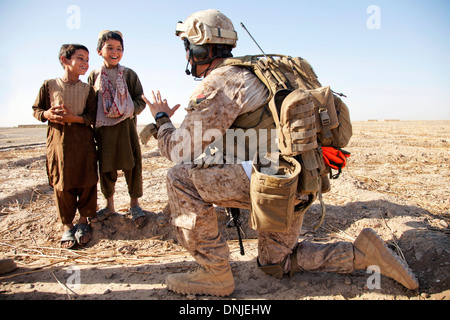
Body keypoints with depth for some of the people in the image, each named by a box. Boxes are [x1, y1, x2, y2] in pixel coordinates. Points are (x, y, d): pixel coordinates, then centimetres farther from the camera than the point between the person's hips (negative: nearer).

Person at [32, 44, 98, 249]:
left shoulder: (87, 89, 4)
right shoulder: (49, 85, 3)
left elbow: (93, 117, -2)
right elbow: (36, 110, 9)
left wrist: (73, 117, -17)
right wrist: (47, 114, -13)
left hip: (83, 142, 1)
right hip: (58, 141, 0)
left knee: (86, 182, 3)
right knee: (62, 185, 4)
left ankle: (83, 221, 22)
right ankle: (67, 225, 18)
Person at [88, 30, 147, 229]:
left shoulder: (129, 75, 3)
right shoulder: (94, 76, 7)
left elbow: (141, 101, 2)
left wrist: (128, 109, -16)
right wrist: (94, 120, -3)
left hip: (126, 127, -1)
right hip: (103, 129, 2)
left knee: (132, 166, -1)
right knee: (106, 168, 9)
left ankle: (134, 204, 15)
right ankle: (109, 205, 26)